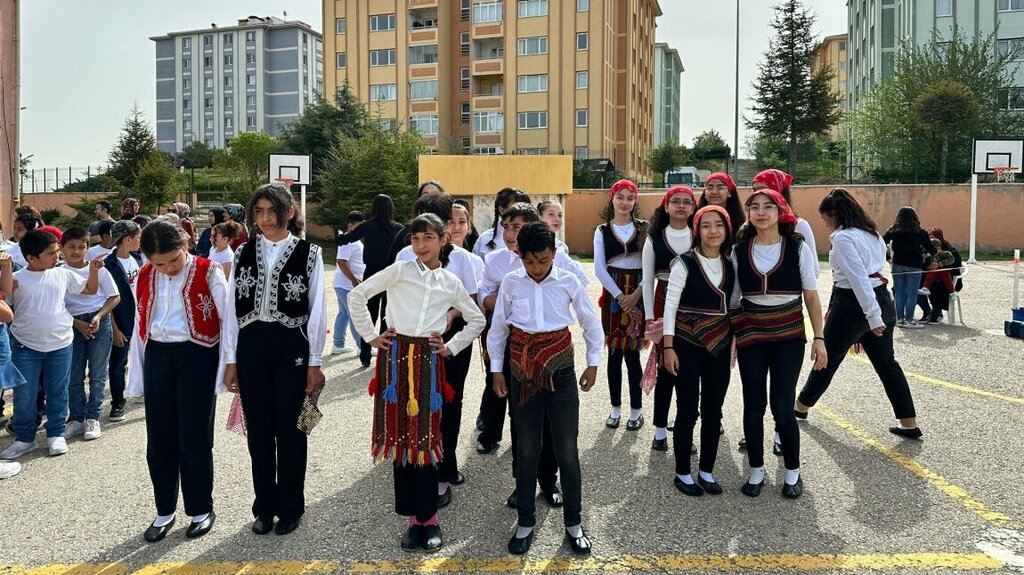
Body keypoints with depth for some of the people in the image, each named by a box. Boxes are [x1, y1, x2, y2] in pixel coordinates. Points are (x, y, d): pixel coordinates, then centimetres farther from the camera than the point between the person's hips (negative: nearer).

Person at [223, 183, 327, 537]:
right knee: (258, 430, 10)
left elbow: (317, 310, -2)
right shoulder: (243, 253, 6)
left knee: (289, 429, 5)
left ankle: (290, 508, 20)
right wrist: (231, 360, 4)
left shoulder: (308, 253, -2)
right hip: (251, 347, 3)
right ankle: (264, 507, 25)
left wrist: (314, 362, -5)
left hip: (291, 346, -3)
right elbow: (233, 308, 7)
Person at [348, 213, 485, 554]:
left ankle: (428, 519, 12)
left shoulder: (451, 282, 11)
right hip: (396, 357, -1)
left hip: (429, 360, 1)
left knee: (425, 437, -1)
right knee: (400, 435, 3)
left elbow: (476, 320, 20)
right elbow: (357, 295, 2)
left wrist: (452, 347, 10)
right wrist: (370, 336, 2)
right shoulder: (400, 271, 3)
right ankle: (414, 517, 16)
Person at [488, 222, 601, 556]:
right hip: (522, 372, 1)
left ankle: (573, 522, 22)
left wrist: (593, 363, 7)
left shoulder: (569, 282, -4)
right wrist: (497, 370, 7)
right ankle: (525, 521, 26)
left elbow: (591, 323, 8)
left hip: (560, 370, 0)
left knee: (566, 449, 5)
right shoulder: (511, 283, -3)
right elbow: (498, 328, 7)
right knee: (527, 448, 10)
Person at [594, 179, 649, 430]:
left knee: (632, 352, -3)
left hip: (638, 293, -1)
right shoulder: (602, 231, 6)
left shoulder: (645, 229, 4)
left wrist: (636, 294, -12)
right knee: (614, 352, 5)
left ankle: (636, 410, 9)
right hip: (613, 293, 1)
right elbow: (599, 268, -1)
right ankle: (615, 407, 16)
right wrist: (619, 295, -10)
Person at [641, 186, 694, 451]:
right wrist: (649, 316, -1)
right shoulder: (654, 239, 3)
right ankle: (660, 429, 8)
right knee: (666, 366, -2)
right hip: (665, 305, -1)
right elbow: (647, 280, 3)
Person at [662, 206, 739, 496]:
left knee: (713, 411, 10)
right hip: (688, 344, -5)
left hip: (720, 345, 5)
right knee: (688, 411, 0)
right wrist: (668, 347, -13)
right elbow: (670, 305, -10)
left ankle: (707, 471, 24)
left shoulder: (731, 265, 6)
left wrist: (736, 343, 10)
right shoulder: (685, 263, -9)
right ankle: (682, 474, 15)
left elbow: (734, 306, 13)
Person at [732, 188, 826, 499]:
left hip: (789, 336, -2)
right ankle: (756, 471, 22)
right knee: (753, 406, 5)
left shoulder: (798, 248, -3)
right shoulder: (739, 251, 1)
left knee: (782, 406, -4)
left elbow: (811, 296, 1)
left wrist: (819, 338, -2)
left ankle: (793, 472, 17)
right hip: (750, 336, 2)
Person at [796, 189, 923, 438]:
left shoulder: (843, 238, -15)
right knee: (886, 362, 12)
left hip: (853, 303, -8)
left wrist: (873, 318, -24)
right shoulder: (871, 233, 13)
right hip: (882, 299, 8)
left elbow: (858, 279, -22)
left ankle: (801, 406, 28)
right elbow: (869, 272, 15)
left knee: (828, 359, 9)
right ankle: (910, 424, 12)